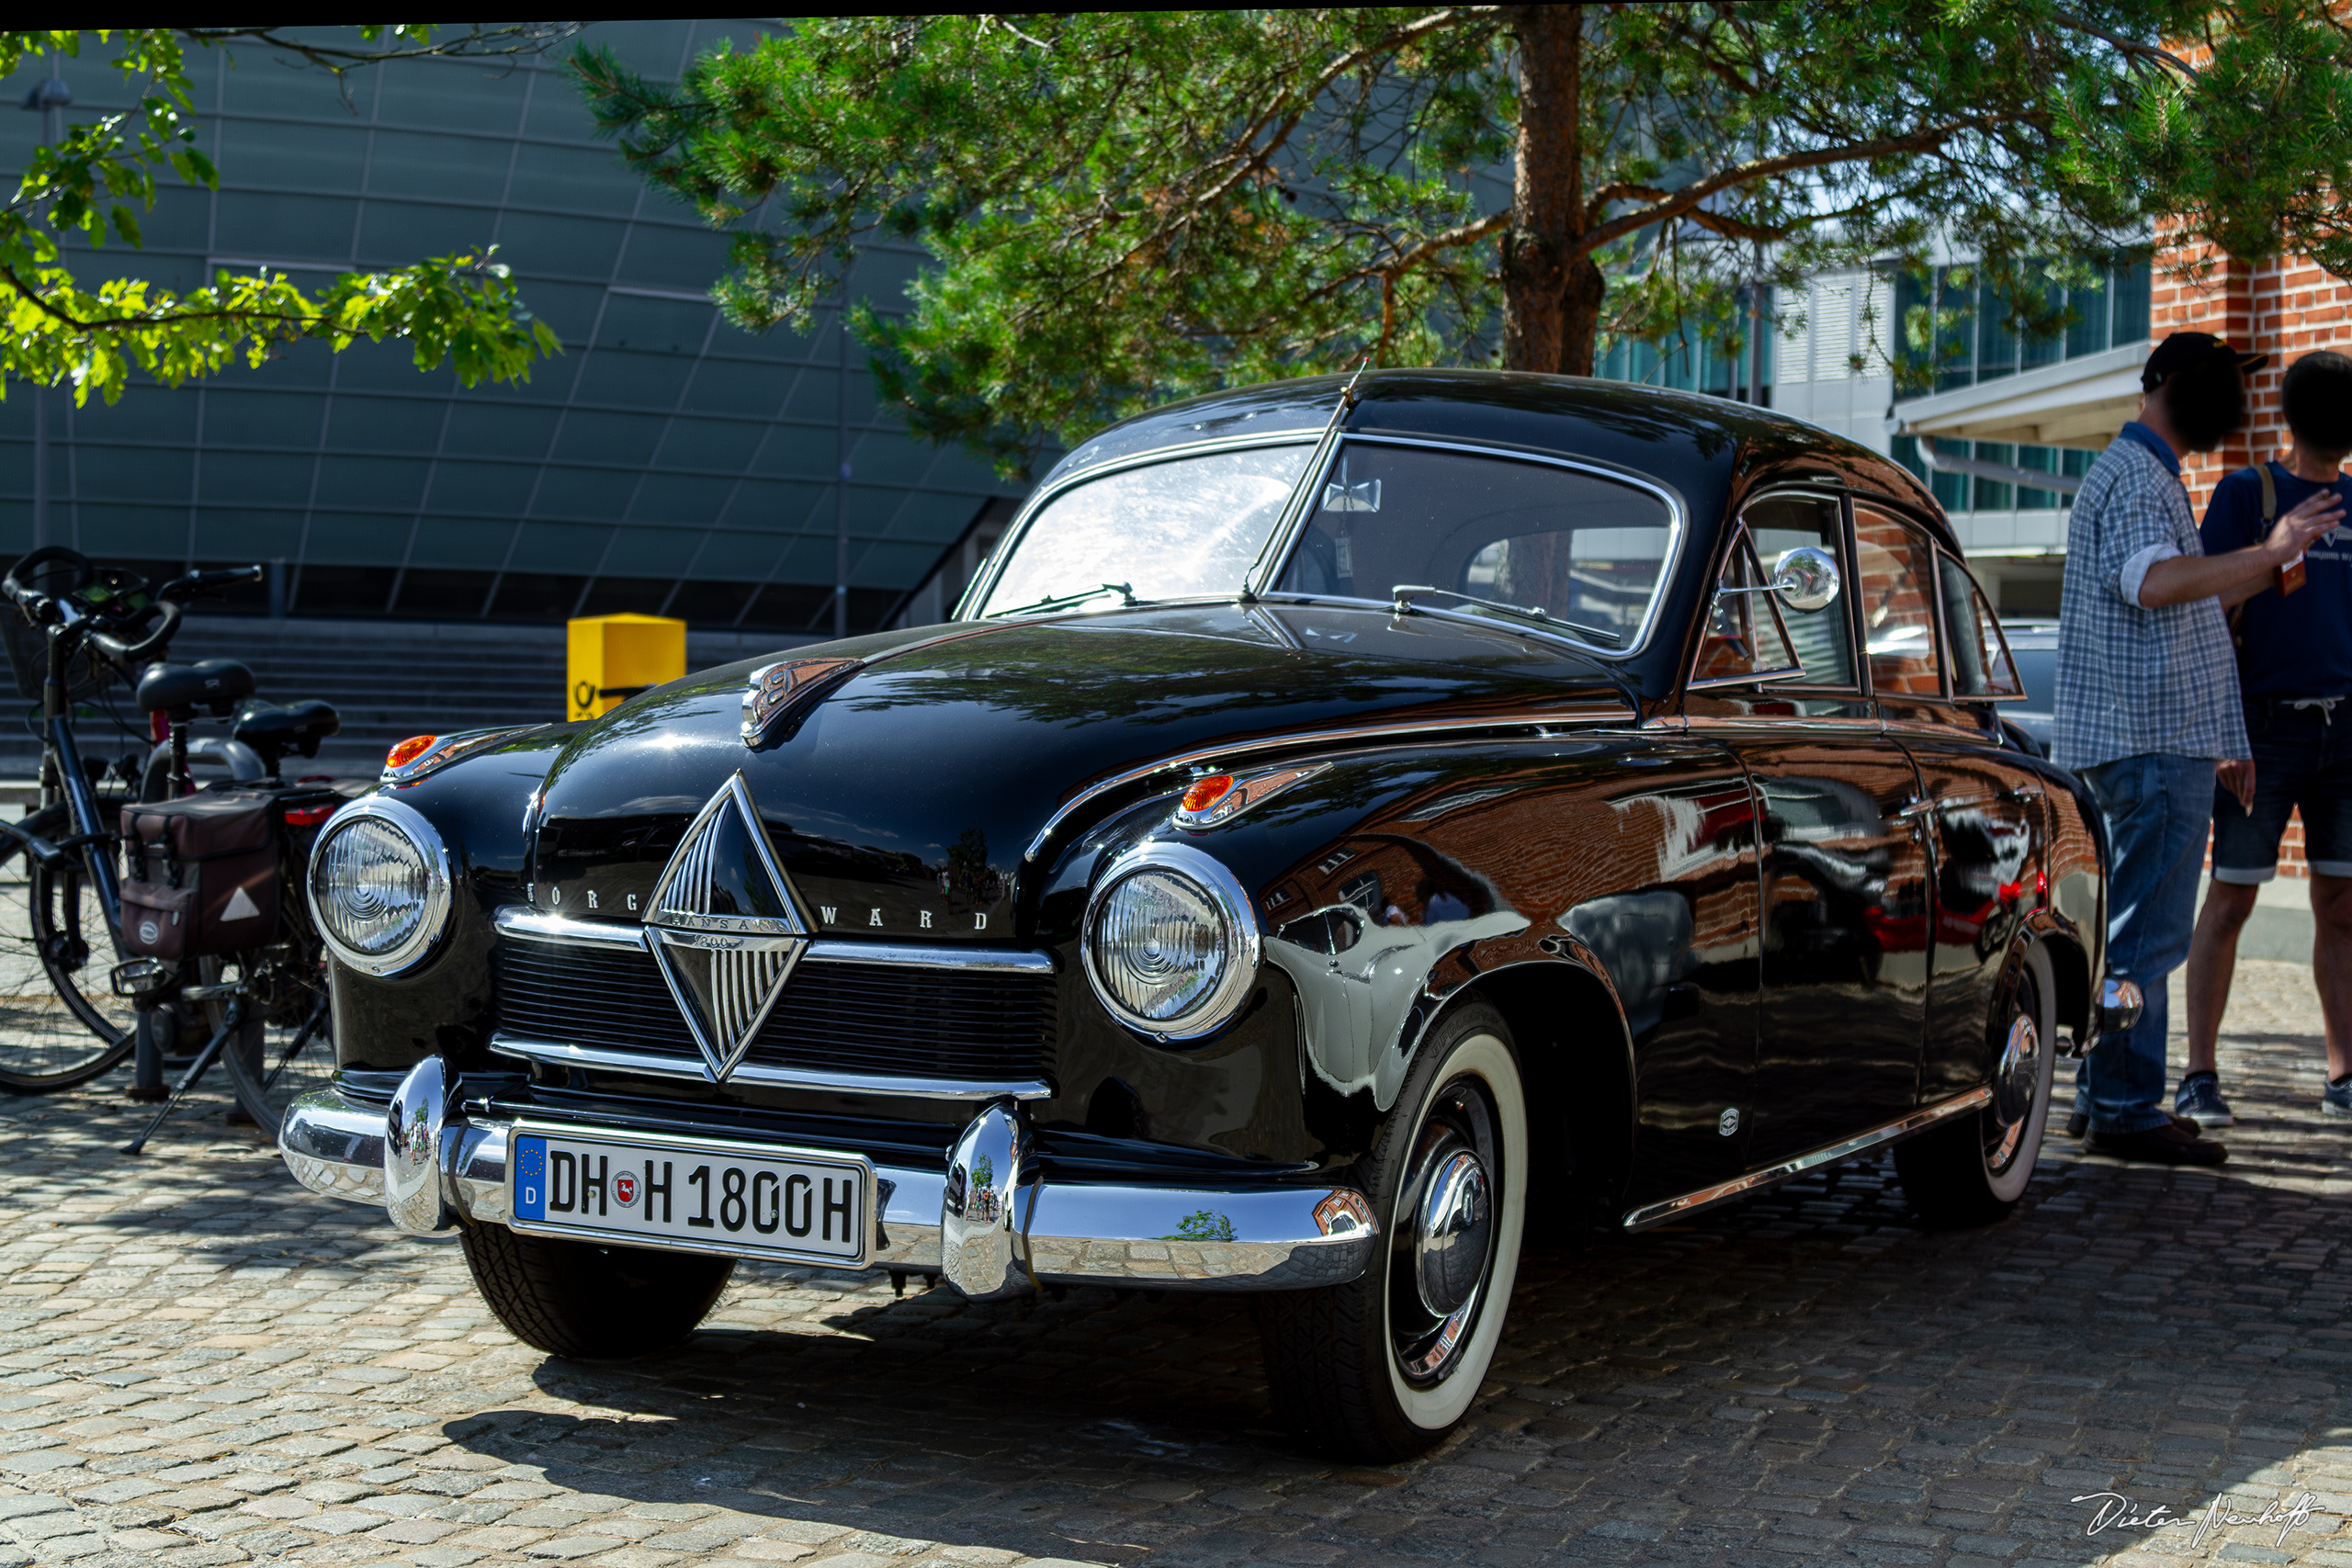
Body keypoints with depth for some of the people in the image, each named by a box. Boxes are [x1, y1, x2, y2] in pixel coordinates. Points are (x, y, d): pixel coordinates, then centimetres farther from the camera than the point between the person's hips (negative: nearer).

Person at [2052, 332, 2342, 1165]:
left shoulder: (2128, 472, 22)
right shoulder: (2137, 479, -12)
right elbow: (2154, 581, -31)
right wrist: (2269, 554, -33)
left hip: (2141, 740, 11)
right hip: (2157, 740, -11)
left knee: (2130, 928, 14)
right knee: (2148, 932, -9)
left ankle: (2102, 1096, 19)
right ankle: (2126, 1109, -7)